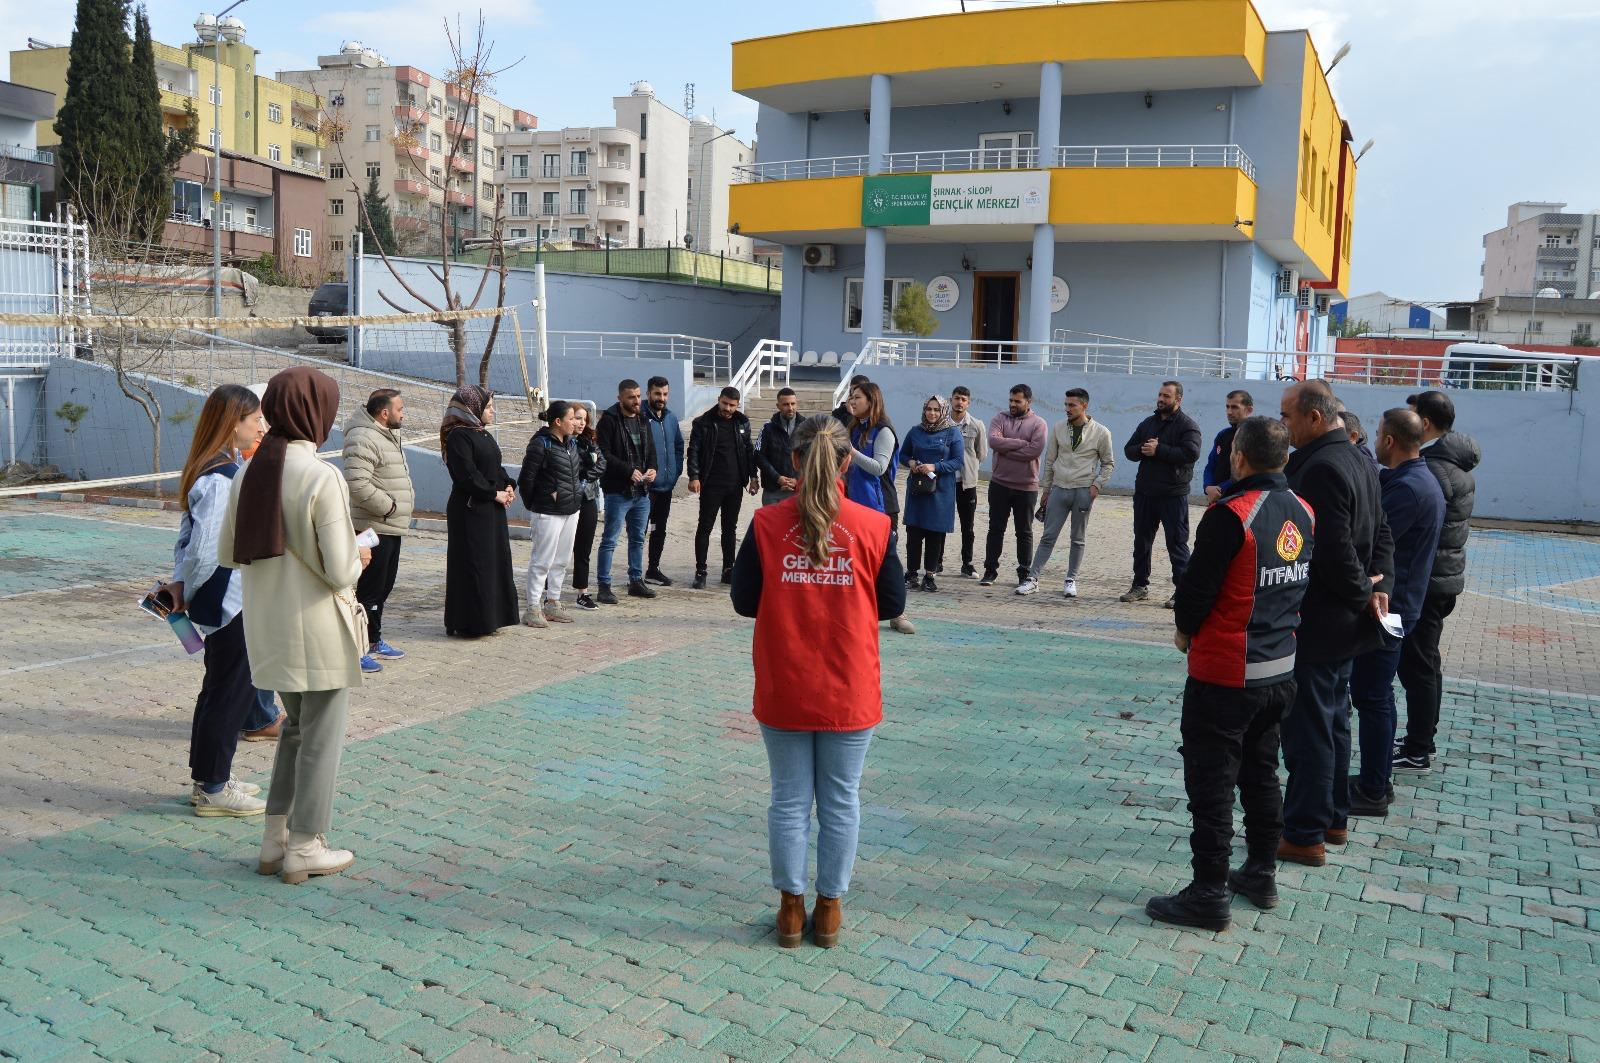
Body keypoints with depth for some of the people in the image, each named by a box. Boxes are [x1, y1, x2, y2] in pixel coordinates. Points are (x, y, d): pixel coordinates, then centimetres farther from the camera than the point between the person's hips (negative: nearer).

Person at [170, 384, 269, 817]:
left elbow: (188, 535, 14)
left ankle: (209, 779, 30)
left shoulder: (213, 470, 10)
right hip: (231, 602, -10)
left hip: (222, 602, 10)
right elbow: (204, 550, -24)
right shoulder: (221, 479, -21)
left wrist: (180, 583, 5)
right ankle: (213, 790, 13)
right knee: (230, 692, 2)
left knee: (220, 690, 18)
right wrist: (186, 591, -8)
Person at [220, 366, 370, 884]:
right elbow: (341, 572, -20)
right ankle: (305, 848, 19)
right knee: (321, 739, 9)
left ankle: (275, 840, 28)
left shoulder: (249, 474, 1)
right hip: (320, 629, -7)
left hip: (267, 628, 7)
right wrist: (360, 556, 1)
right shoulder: (322, 478, -19)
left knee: (296, 728, 23)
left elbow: (227, 553, 8)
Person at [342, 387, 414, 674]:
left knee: (384, 587, 19)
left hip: (392, 527, 10)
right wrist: (388, 506, -21)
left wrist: (407, 498, 13)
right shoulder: (363, 439, -19)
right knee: (370, 589, -5)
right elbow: (357, 484, -28)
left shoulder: (390, 435, 16)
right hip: (375, 528, -10)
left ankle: (374, 641, 31)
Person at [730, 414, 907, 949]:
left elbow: (743, 600, -2)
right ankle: (829, 909, 25)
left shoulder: (766, 524, -8)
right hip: (850, 693, 0)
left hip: (783, 691, 0)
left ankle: (791, 907, 24)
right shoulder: (872, 526, -9)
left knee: (790, 798, 13)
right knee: (840, 799, 14)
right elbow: (893, 603, -1)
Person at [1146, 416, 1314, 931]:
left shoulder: (1229, 515, -21)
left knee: (1211, 782, 1)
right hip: (1282, 670, 8)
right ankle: (1261, 874, 32)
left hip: (1225, 675, -8)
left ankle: (1209, 894, 7)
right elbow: (1301, 585, 12)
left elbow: (1198, 585, -17)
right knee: (1261, 772, 21)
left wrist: (1185, 629, 2)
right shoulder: (1303, 513, 3)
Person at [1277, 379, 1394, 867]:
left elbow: (1334, 549, -26)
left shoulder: (1320, 468, -22)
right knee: (1333, 721, 20)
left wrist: (1362, 590, -10)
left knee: (1307, 728, -1)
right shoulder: (1357, 460, 11)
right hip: (1345, 624, 10)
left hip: (1315, 623, -10)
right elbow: (1380, 534, 15)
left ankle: (1305, 835, 8)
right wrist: (1379, 585, 3)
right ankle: (1334, 818, 33)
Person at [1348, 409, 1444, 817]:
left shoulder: (1407, 488, -21)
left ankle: (1372, 792, 5)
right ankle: (1377, 780, 28)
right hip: (1398, 603, 10)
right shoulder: (1422, 480, 13)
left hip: (1386, 606, -10)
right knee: (1377, 694, 18)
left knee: (1371, 697, -3)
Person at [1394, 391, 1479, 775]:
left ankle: (1417, 754, 5)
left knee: (1416, 665, -2)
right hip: (1445, 576, 10)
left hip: (1425, 581, -10)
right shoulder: (1456, 463, 11)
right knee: (1427, 662, 19)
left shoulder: (1431, 470, -21)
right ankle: (1424, 739, 30)